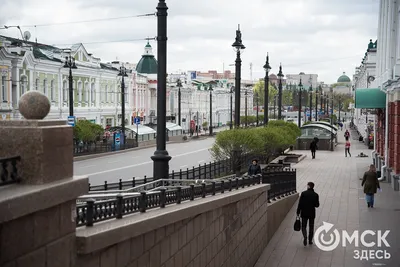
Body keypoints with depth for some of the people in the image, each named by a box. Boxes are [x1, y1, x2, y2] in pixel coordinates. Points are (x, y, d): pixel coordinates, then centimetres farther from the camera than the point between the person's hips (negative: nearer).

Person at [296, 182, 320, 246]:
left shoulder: (303, 193, -10)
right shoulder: (316, 195, -4)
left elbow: (300, 204, -10)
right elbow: (317, 205, 0)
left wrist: (298, 212, -2)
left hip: (304, 213, -2)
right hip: (312, 213, 2)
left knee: (303, 226, 9)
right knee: (311, 227, 14)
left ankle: (305, 237, -14)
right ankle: (310, 240, 18)